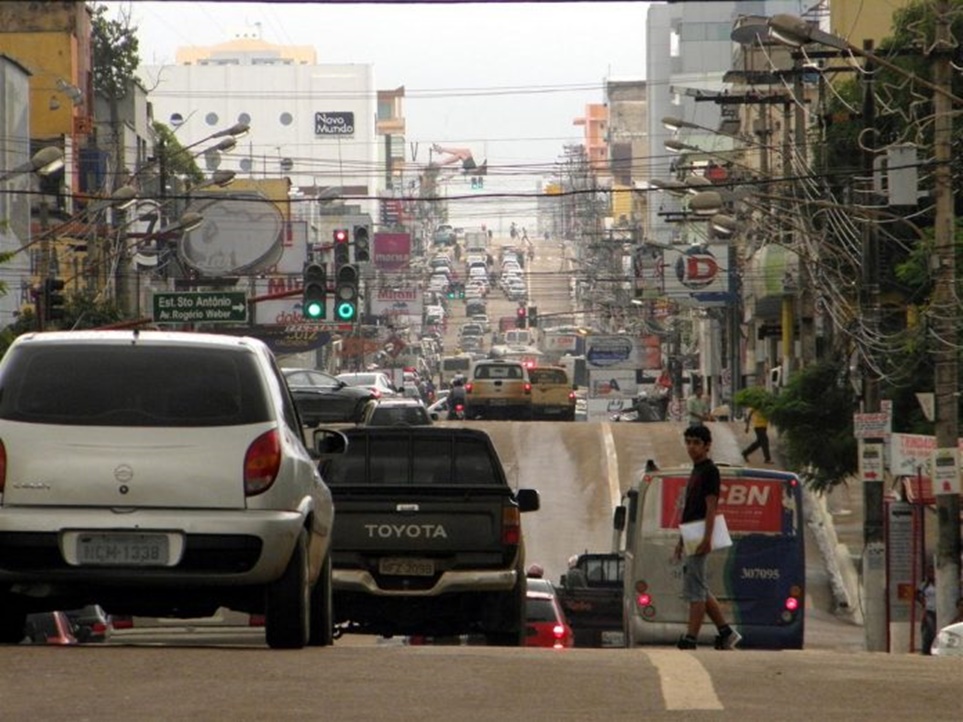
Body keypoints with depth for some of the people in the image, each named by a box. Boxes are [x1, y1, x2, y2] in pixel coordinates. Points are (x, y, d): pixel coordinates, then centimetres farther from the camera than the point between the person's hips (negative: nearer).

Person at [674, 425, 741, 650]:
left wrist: (706, 539, -24)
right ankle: (726, 632, 17)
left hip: (700, 538, -10)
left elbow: (711, 507, -17)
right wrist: (681, 541, 22)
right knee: (699, 590, 12)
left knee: (694, 590, -9)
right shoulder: (696, 471, 19)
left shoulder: (709, 471, -10)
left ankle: (690, 640, -9)